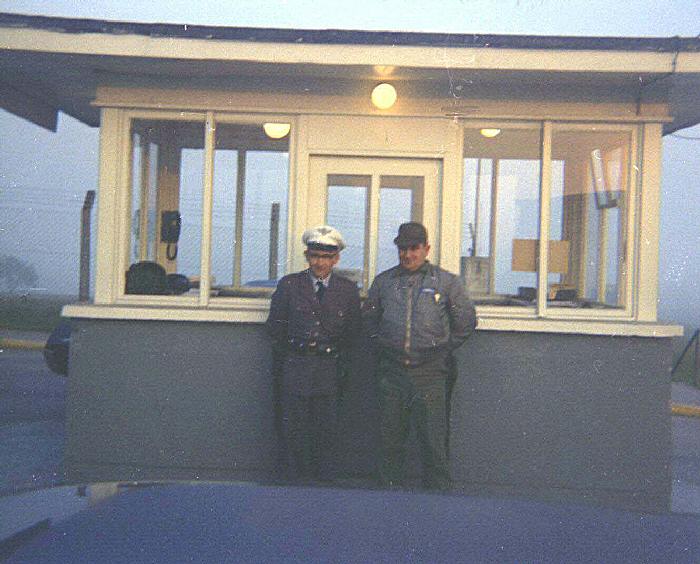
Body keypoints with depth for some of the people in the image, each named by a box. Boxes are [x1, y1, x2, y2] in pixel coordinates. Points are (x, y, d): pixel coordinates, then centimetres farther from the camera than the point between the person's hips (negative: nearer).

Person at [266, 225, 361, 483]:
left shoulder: (348, 290, 6)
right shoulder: (289, 285, 3)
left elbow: (353, 330, 13)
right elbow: (275, 326, 10)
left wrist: (341, 361, 8)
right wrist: (286, 358, 8)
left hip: (330, 367, 1)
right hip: (296, 367, -1)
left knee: (327, 428, 5)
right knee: (294, 426, 1)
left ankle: (325, 478, 15)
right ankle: (295, 480, 11)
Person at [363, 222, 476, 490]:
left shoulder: (446, 282, 4)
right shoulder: (383, 281, 11)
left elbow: (466, 321, 10)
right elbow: (368, 316, 24)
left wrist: (442, 348, 7)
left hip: (430, 371, -2)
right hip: (391, 371, 3)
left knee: (433, 440, -2)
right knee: (390, 437, 7)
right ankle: (390, 489, 18)